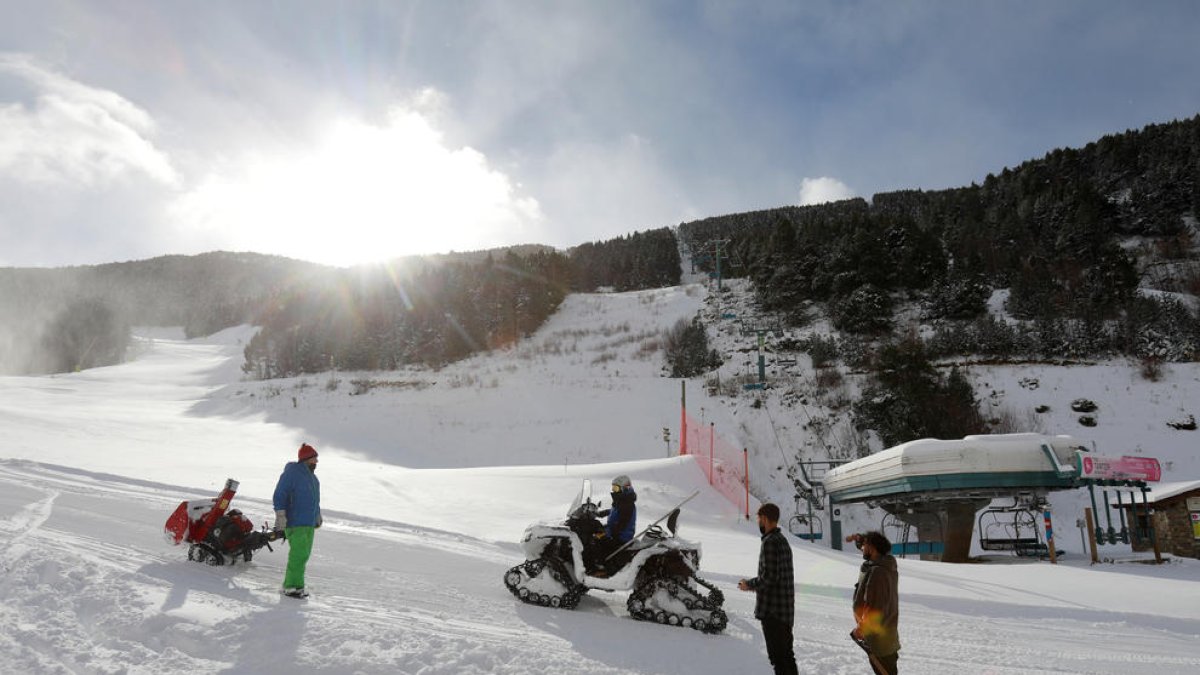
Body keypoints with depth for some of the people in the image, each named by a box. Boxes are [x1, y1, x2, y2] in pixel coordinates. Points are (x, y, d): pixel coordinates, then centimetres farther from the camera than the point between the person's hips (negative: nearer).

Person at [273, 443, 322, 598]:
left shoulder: (311, 475, 17)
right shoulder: (291, 473, -11)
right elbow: (280, 496, -15)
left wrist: (318, 515, 29)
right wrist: (280, 516, -21)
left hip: (309, 524, 9)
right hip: (295, 523, -9)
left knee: (304, 554, 9)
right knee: (298, 554, -13)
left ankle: (290, 584, 17)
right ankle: (292, 586, -7)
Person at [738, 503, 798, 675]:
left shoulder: (770, 542, -17)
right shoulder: (783, 540, 13)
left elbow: (769, 576, -22)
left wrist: (749, 584, -7)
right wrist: (753, 583, 15)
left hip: (772, 609, -10)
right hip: (786, 608, 10)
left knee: (777, 656, -3)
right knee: (786, 653, 17)